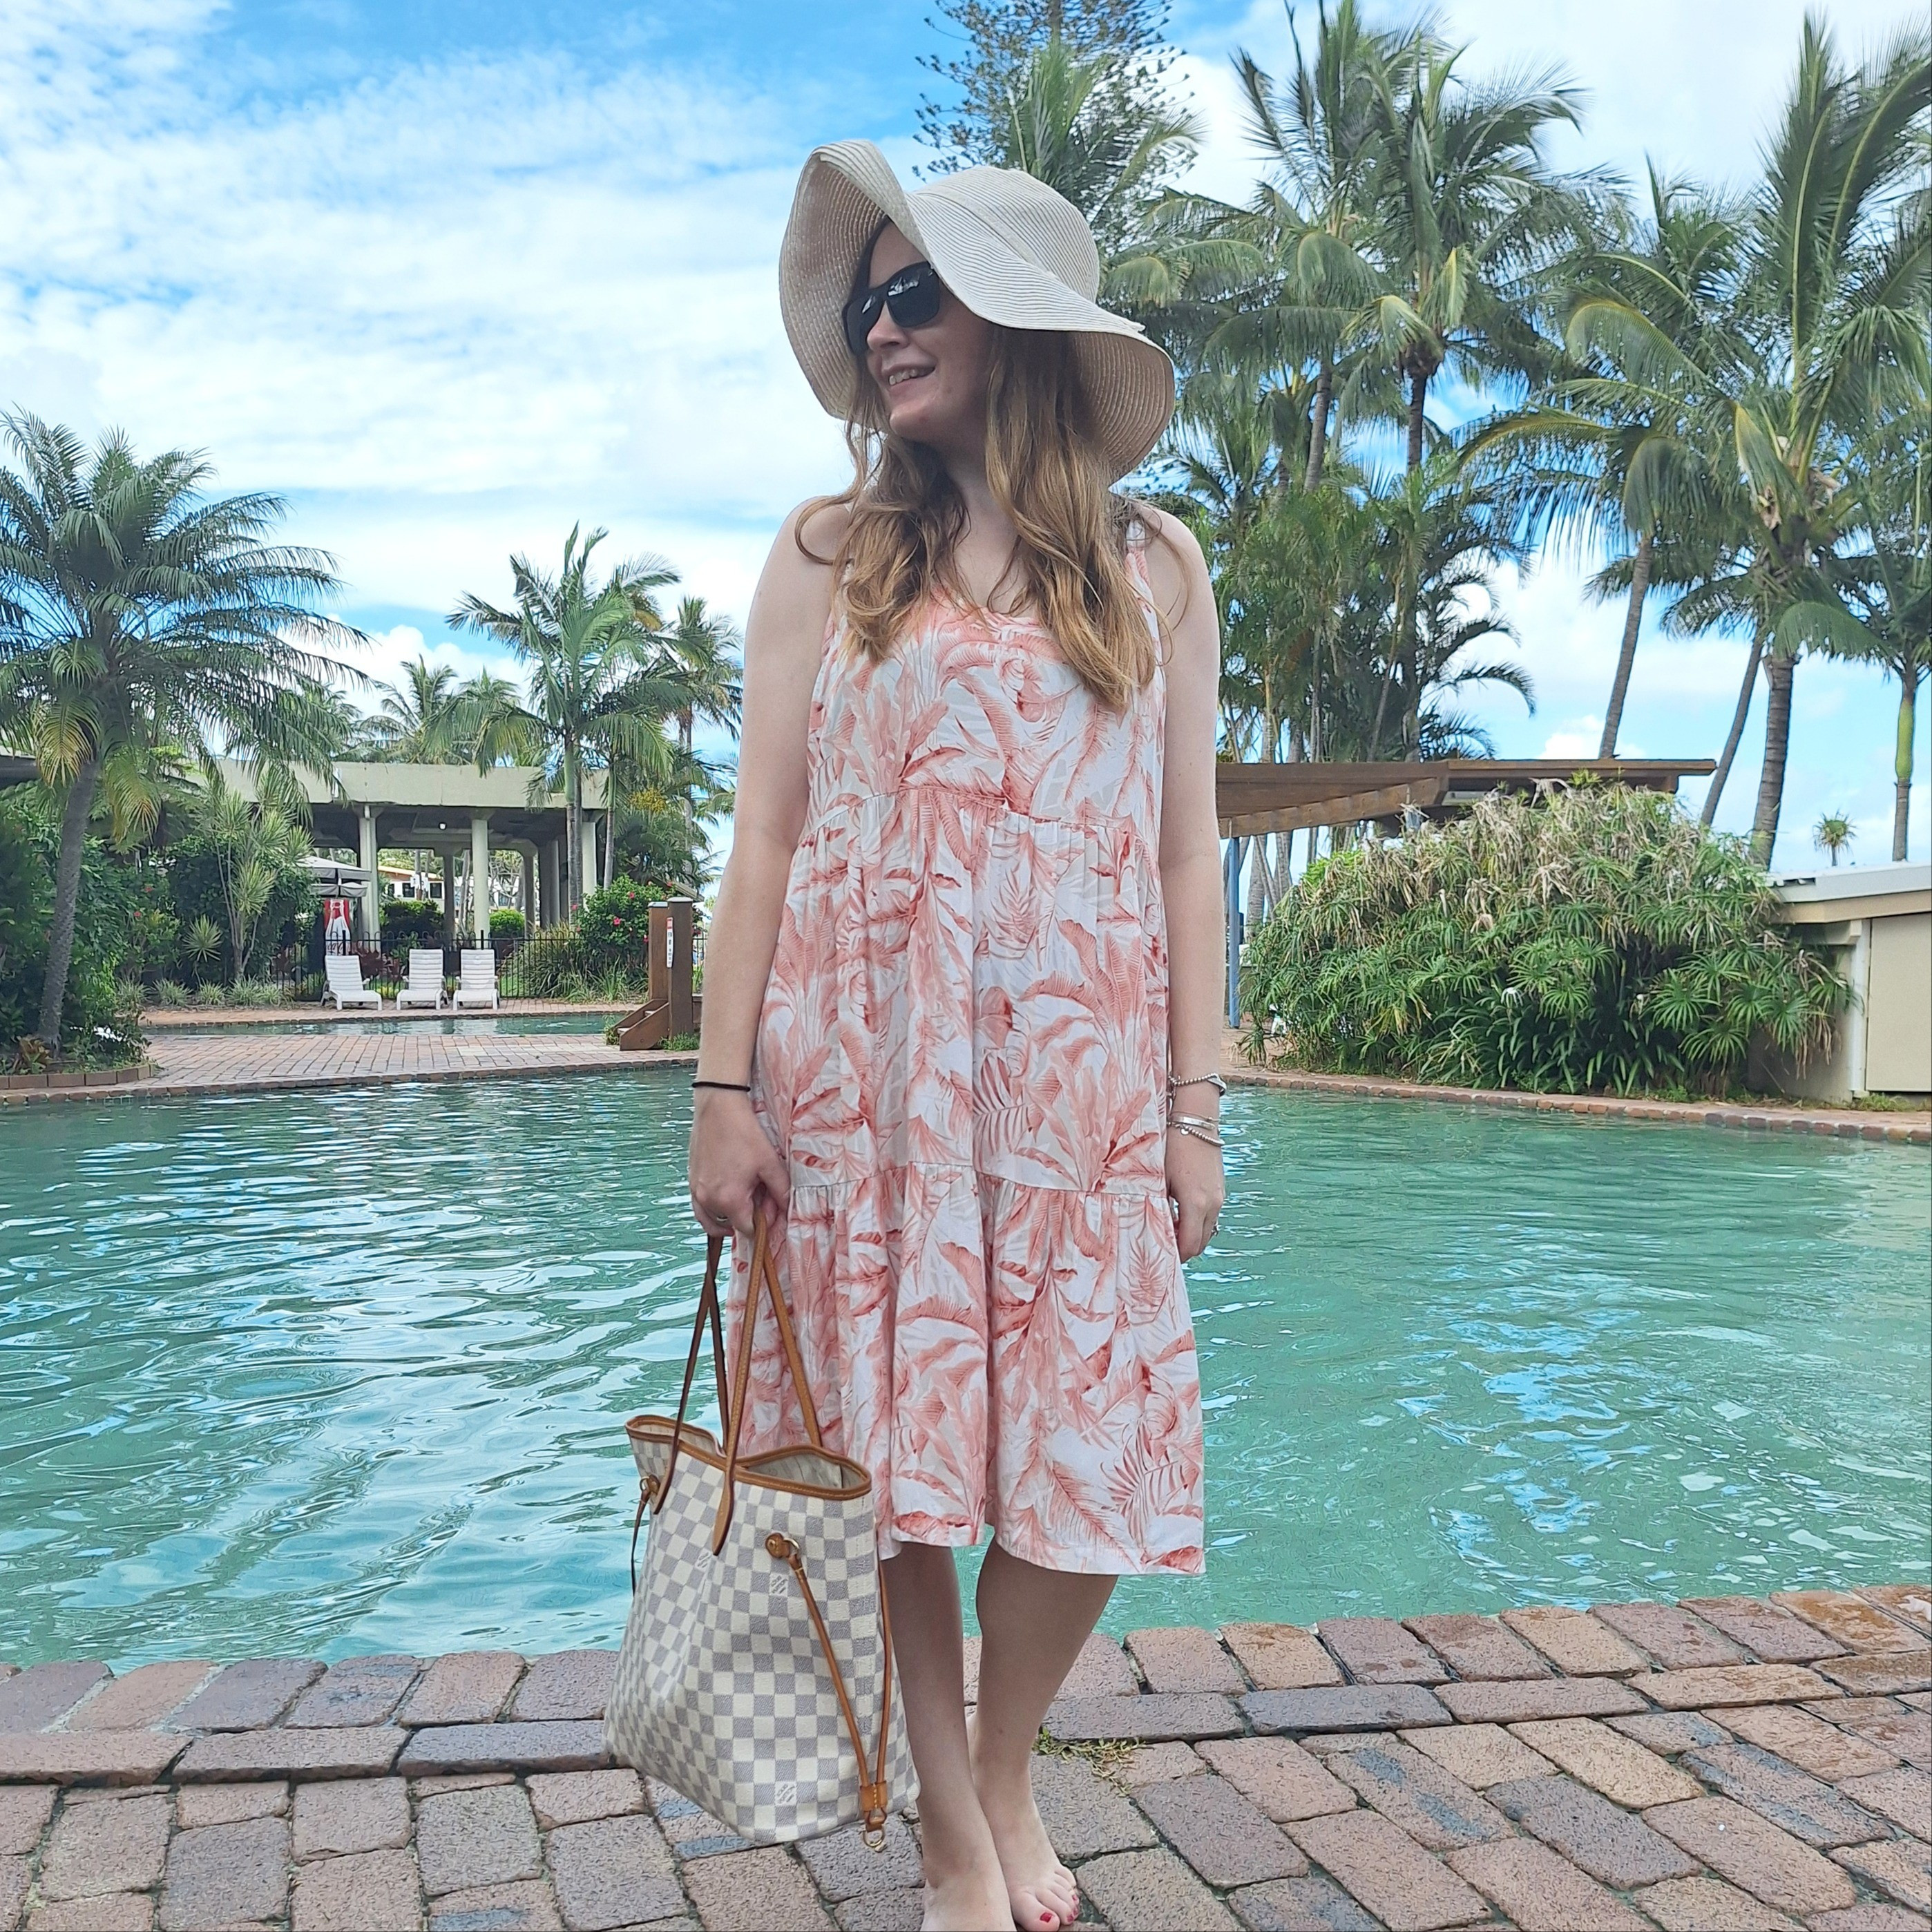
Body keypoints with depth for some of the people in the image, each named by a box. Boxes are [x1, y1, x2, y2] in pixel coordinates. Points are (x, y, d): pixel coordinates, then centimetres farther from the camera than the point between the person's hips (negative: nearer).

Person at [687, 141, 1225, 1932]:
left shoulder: (1153, 564, 9)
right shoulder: (829, 552, 6)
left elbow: (1184, 854, 6)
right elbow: (764, 835, 2)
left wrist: (1196, 1107, 1)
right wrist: (724, 1084, -4)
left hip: (1078, 1078, 1)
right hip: (866, 1072, 0)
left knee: (1091, 1464, 1)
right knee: (897, 1455, 4)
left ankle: (1008, 1780, 29)